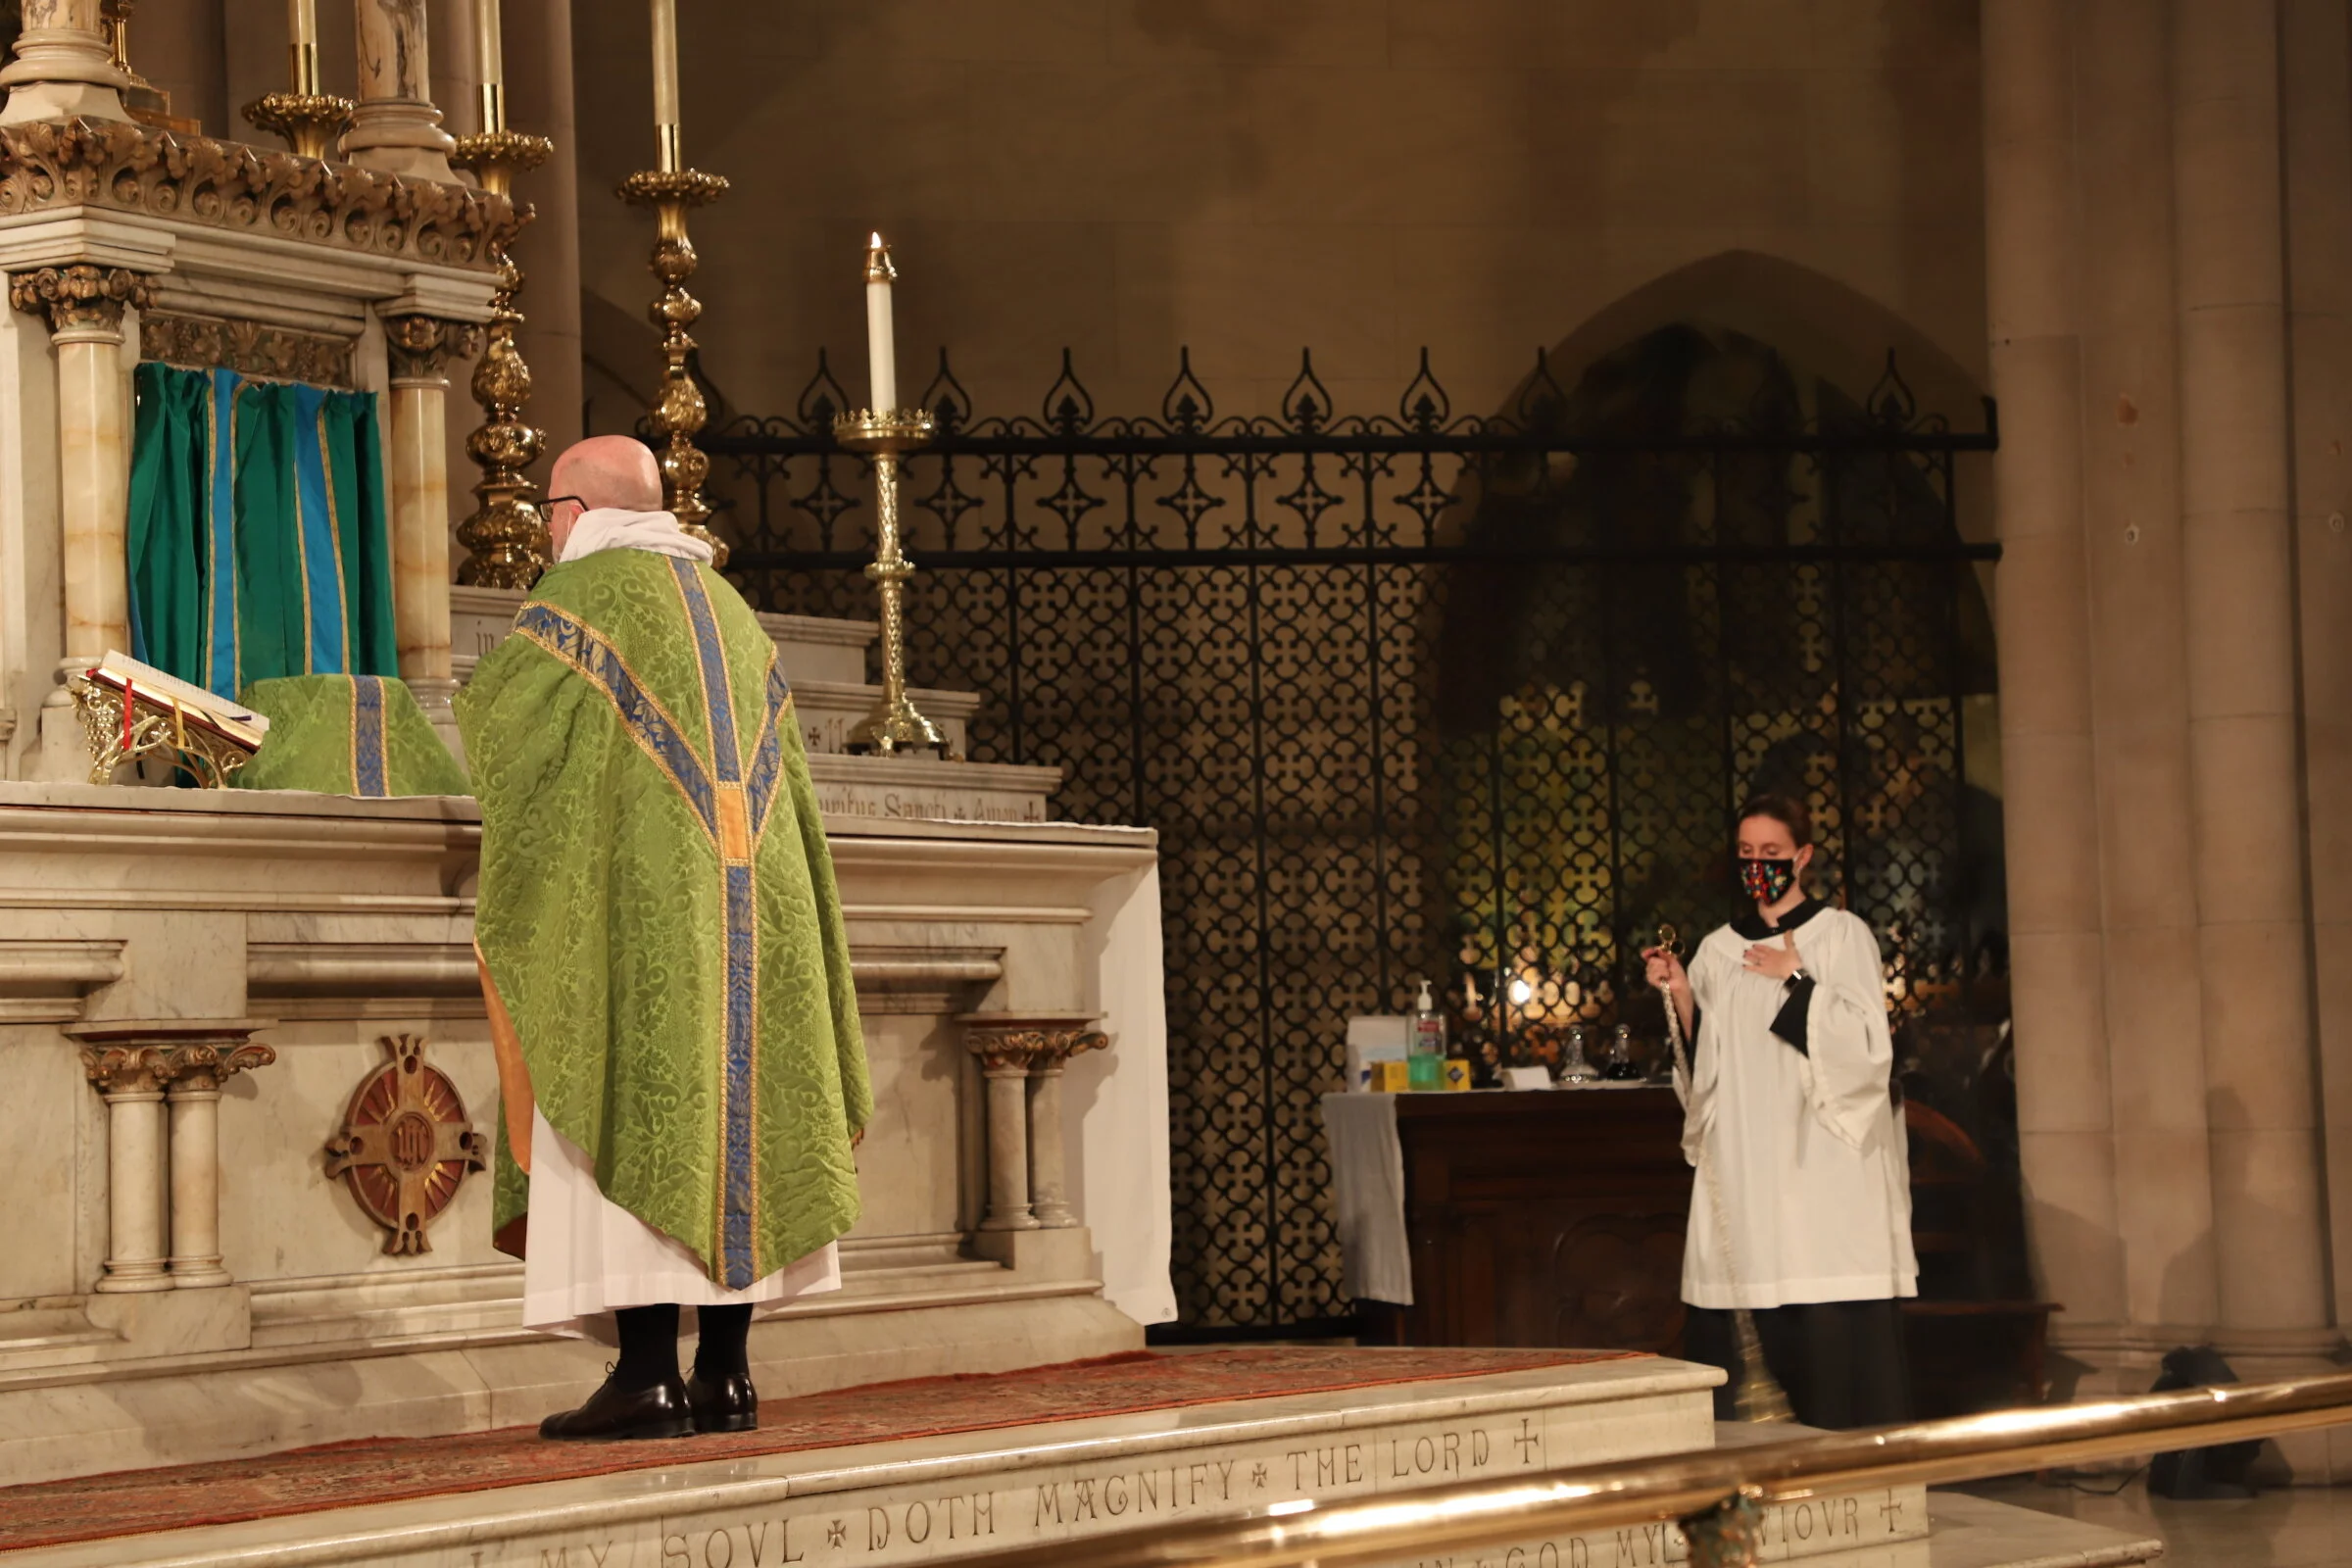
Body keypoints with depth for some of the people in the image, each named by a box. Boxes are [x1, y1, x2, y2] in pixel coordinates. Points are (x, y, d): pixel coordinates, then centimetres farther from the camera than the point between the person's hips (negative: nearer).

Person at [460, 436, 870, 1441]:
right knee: (731, 1114, 6)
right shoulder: (727, 606, 20)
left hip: (630, 903, -6)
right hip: (756, 909, 6)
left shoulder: (579, 593, -2)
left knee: (629, 1118, -7)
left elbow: (492, 715, 5)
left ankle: (648, 1375, -13)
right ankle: (726, 1375, 5)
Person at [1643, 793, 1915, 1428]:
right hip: (1745, 1160, 4)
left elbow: (1865, 1043, -7)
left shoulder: (1841, 935, 3)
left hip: (1824, 1162, -3)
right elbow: (1702, 1063, 12)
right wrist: (1681, 995, -2)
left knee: (1836, 1321, -10)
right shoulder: (1719, 950, 15)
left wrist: (1796, 981, -11)